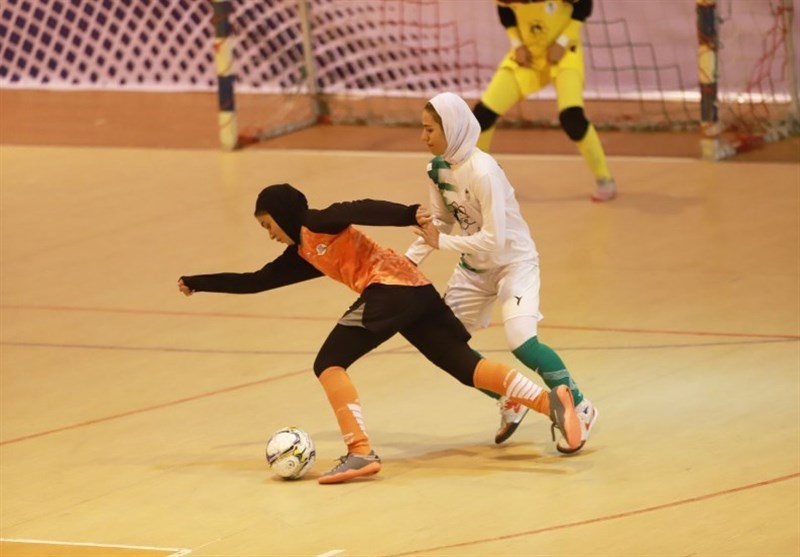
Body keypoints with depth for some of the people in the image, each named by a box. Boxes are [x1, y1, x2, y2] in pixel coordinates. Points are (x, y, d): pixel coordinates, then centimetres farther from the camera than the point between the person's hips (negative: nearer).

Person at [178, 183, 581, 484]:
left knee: (328, 364, -6)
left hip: (390, 288, -9)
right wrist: (198, 284, 38)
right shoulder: (300, 255, 27)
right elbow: (255, 281, 35)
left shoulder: (318, 224, 2)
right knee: (465, 366, 3)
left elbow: (364, 211, -14)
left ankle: (360, 453, -18)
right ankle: (550, 401, -9)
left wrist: (410, 215, -30)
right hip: (414, 292, 9)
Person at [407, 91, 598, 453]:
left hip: (514, 261, -8)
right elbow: (440, 221, 8)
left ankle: (579, 409, -3)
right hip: (475, 266, 8)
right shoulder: (437, 168, -6)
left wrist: (442, 243, -22)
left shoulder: (483, 172, -30)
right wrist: (411, 259, -3)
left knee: (521, 341, -24)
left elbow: (493, 240, -31)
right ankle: (510, 403, 25)